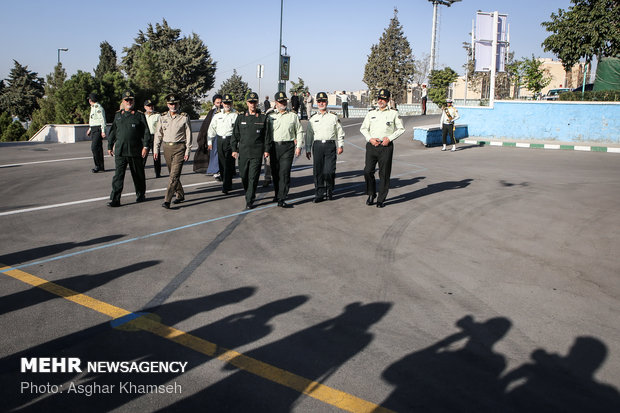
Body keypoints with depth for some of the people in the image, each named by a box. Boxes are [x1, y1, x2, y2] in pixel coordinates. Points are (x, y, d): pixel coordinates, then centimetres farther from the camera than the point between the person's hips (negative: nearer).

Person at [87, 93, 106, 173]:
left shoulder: (98, 108, -12)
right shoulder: (93, 107, 18)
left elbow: (102, 120, -17)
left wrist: (103, 131, -21)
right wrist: (90, 129, 31)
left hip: (98, 130, -10)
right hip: (93, 130, 10)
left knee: (94, 147, -15)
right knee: (98, 148, 9)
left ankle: (98, 166, -9)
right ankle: (101, 167, 12)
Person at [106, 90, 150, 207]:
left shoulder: (139, 115, 2)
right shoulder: (118, 115, 13)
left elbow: (146, 132, -2)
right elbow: (113, 131, 19)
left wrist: (145, 146, -11)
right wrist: (110, 146, 18)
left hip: (135, 151, -2)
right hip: (120, 151, 2)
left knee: (138, 175, 10)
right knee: (118, 175, -4)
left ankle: (140, 195, 28)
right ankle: (115, 199, -4)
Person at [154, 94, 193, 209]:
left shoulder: (184, 117, -2)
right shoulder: (163, 117, 9)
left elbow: (188, 135, -2)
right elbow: (158, 134, 12)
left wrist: (187, 151, -7)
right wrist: (156, 149, 5)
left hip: (179, 148, -5)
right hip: (167, 148, 5)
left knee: (174, 175, -12)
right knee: (173, 174, 13)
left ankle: (167, 200, -15)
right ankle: (180, 195, 29)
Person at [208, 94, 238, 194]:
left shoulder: (236, 115, 0)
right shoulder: (217, 115, 11)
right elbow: (212, 128, 15)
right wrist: (209, 141, 12)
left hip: (231, 140, -4)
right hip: (220, 140, 4)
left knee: (228, 164, -10)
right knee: (221, 163, 7)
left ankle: (225, 187, -6)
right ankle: (228, 184, 21)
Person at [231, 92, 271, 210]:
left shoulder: (263, 118, 3)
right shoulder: (241, 117, 8)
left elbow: (267, 135, 5)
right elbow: (235, 134, 11)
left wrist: (266, 149, 1)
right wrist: (234, 149, 7)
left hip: (257, 153, -2)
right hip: (243, 152, 2)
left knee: (253, 177, -4)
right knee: (243, 176, 9)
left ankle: (250, 201, 2)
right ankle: (249, 194, 33)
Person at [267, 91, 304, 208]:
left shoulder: (293, 116, 11)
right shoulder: (270, 116, 11)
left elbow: (299, 132, 12)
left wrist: (299, 146, 3)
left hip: (288, 147, -2)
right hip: (273, 147, 2)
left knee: (284, 173, -11)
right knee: (275, 172, 8)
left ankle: (281, 199, -11)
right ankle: (277, 194, 26)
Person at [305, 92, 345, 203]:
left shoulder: (334, 117, 9)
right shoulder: (313, 119, 13)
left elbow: (340, 132, 11)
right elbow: (309, 134, 15)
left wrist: (340, 146, 3)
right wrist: (308, 149, 10)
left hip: (330, 145, -2)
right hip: (317, 145, 2)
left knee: (329, 171, -8)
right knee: (317, 171, -1)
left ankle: (330, 191, 14)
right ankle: (319, 194, 8)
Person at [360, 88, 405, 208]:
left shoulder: (393, 113, 5)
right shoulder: (371, 113, 12)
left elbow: (401, 129, 8)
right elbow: (363, 128, 15)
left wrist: (389, 138, -6)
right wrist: (370, 139, -3)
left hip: (386, 146, -2)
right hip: (371, 145, 2)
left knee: (384, 174, 0)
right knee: (368, 171, -4)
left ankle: (381, 199, 10)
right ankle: (371, 195, 16)